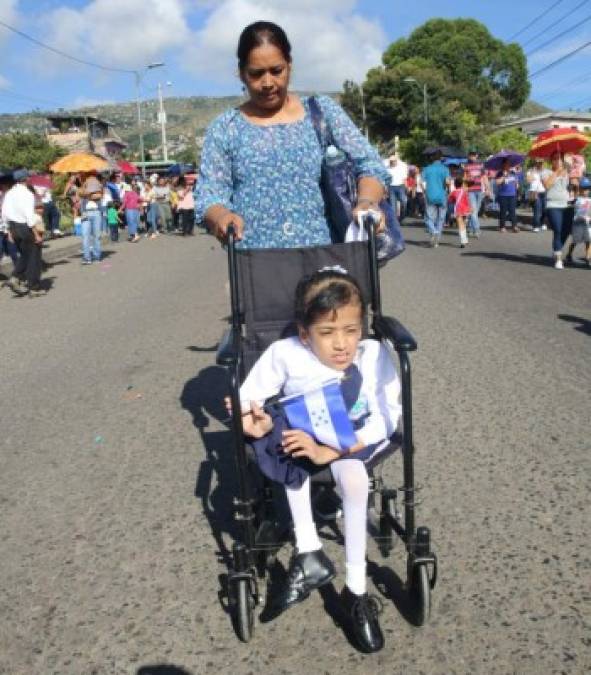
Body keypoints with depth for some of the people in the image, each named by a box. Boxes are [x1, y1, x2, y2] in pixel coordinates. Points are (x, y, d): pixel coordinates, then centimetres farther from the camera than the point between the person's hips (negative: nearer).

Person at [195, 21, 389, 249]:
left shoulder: (322, 111, 11)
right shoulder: (225, 128, 9)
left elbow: (369, 164, 6)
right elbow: (208, 194, 4)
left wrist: (367, 202, -15)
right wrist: (221, 217, -20)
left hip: (322, 255, 1)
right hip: (254, 262, 0)